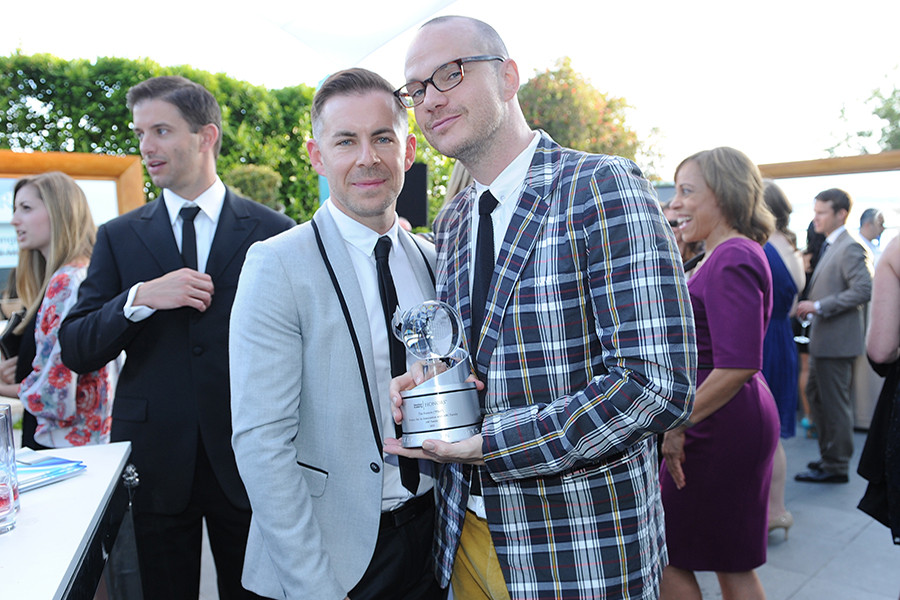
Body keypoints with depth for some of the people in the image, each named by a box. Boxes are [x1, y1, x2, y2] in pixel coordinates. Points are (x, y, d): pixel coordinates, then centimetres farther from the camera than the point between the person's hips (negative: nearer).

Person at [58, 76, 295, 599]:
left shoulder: (273, 233, -1)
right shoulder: (119, 237, 5)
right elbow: (76, 352, 2)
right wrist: (139, 298, -16)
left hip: (246, 462, -1)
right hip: (155, 463, 2)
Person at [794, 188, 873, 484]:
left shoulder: (851, 248, -16)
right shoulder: (830, 245, 15)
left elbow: (863, 290, -24)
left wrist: (819, 306, -23)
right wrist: (808, 306, 12)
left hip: (836, 340, -10)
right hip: (822, 338, 10)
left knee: (834, 403, -1)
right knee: (815, 394, 18)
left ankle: (836, 467, 10)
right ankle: (828, 456, 31)